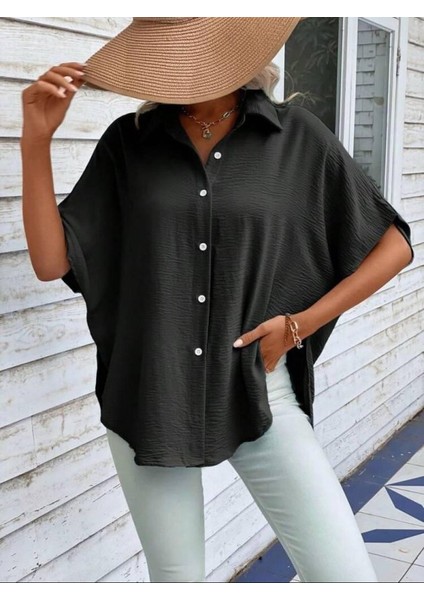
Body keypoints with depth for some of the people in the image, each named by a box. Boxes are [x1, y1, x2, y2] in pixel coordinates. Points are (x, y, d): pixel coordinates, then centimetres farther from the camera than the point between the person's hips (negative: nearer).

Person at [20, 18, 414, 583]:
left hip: (257, 394, 0)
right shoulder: (129, 142, 0)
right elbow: (52, 260, -3)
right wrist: (37, 138, -12)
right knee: (177, 578, 14)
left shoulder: (296, 136, -2)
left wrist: (301, 324, -4)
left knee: (348, 578, -3)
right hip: (147, 399, 1)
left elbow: (394, 244, 4)